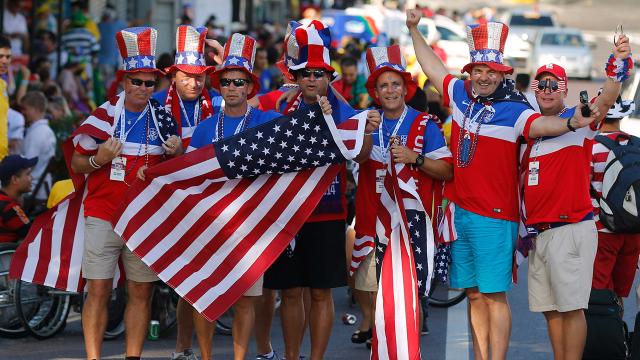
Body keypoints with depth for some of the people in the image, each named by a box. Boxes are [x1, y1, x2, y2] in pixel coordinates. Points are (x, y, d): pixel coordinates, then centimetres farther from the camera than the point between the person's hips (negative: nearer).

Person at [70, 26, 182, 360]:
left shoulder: (162, 117, 7)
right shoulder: (104, 115, -1)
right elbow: (76, 164, 4)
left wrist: (178, 152, -5)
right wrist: (98, 160, -17)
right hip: (103, 216, -2)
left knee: (141, 292, 3)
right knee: (98, 291, -5)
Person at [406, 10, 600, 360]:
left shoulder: (513, 110, -12)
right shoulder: (461, 95, 7)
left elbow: (539, 124, -32)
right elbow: (432, 65, 23)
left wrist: (571, 123, -51)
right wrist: (414, 29, 30)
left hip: (494, 217, -6)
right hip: (459, 212, 6)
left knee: (494, 295, -6)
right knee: (474, 294, 11)